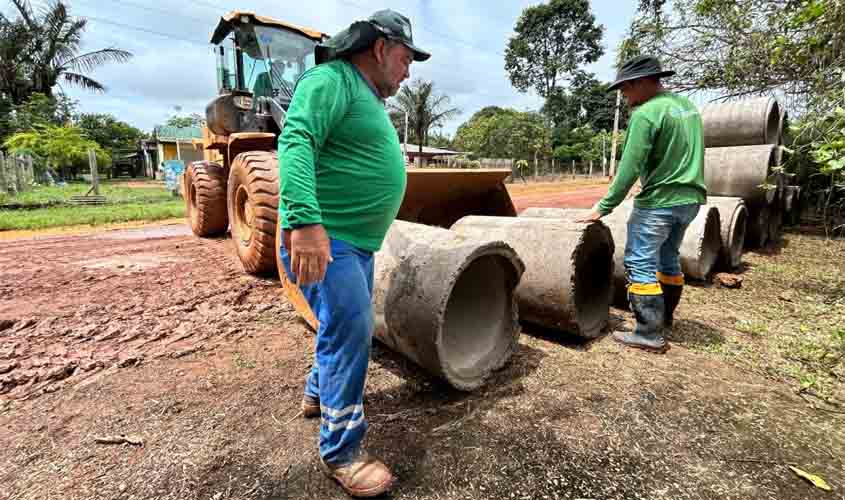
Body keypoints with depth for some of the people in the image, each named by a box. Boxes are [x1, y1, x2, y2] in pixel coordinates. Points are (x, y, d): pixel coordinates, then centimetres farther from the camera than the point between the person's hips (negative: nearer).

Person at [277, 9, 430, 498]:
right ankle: (341, 451, 10)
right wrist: (305, 221, -38)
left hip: (356, 239, 10)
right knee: (350, 331, -8)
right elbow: (296, 142, -26)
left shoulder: (368, 96, 20)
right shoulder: (332, 80, -11)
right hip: (324, 238, -10)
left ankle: (318, 394, 43)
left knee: (349, 325, 20)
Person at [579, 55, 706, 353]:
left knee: (640, 264, -4)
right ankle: (665, 317, 36)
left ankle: (650, 334, -1)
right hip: (690, 198, 9)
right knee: (669, 259, 21)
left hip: (659, 201, -9)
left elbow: (630, 168, -20)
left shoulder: (646, 113, -15)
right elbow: (685, 155, 18)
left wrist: (604, 206, -16)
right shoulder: (688, 105, 14)